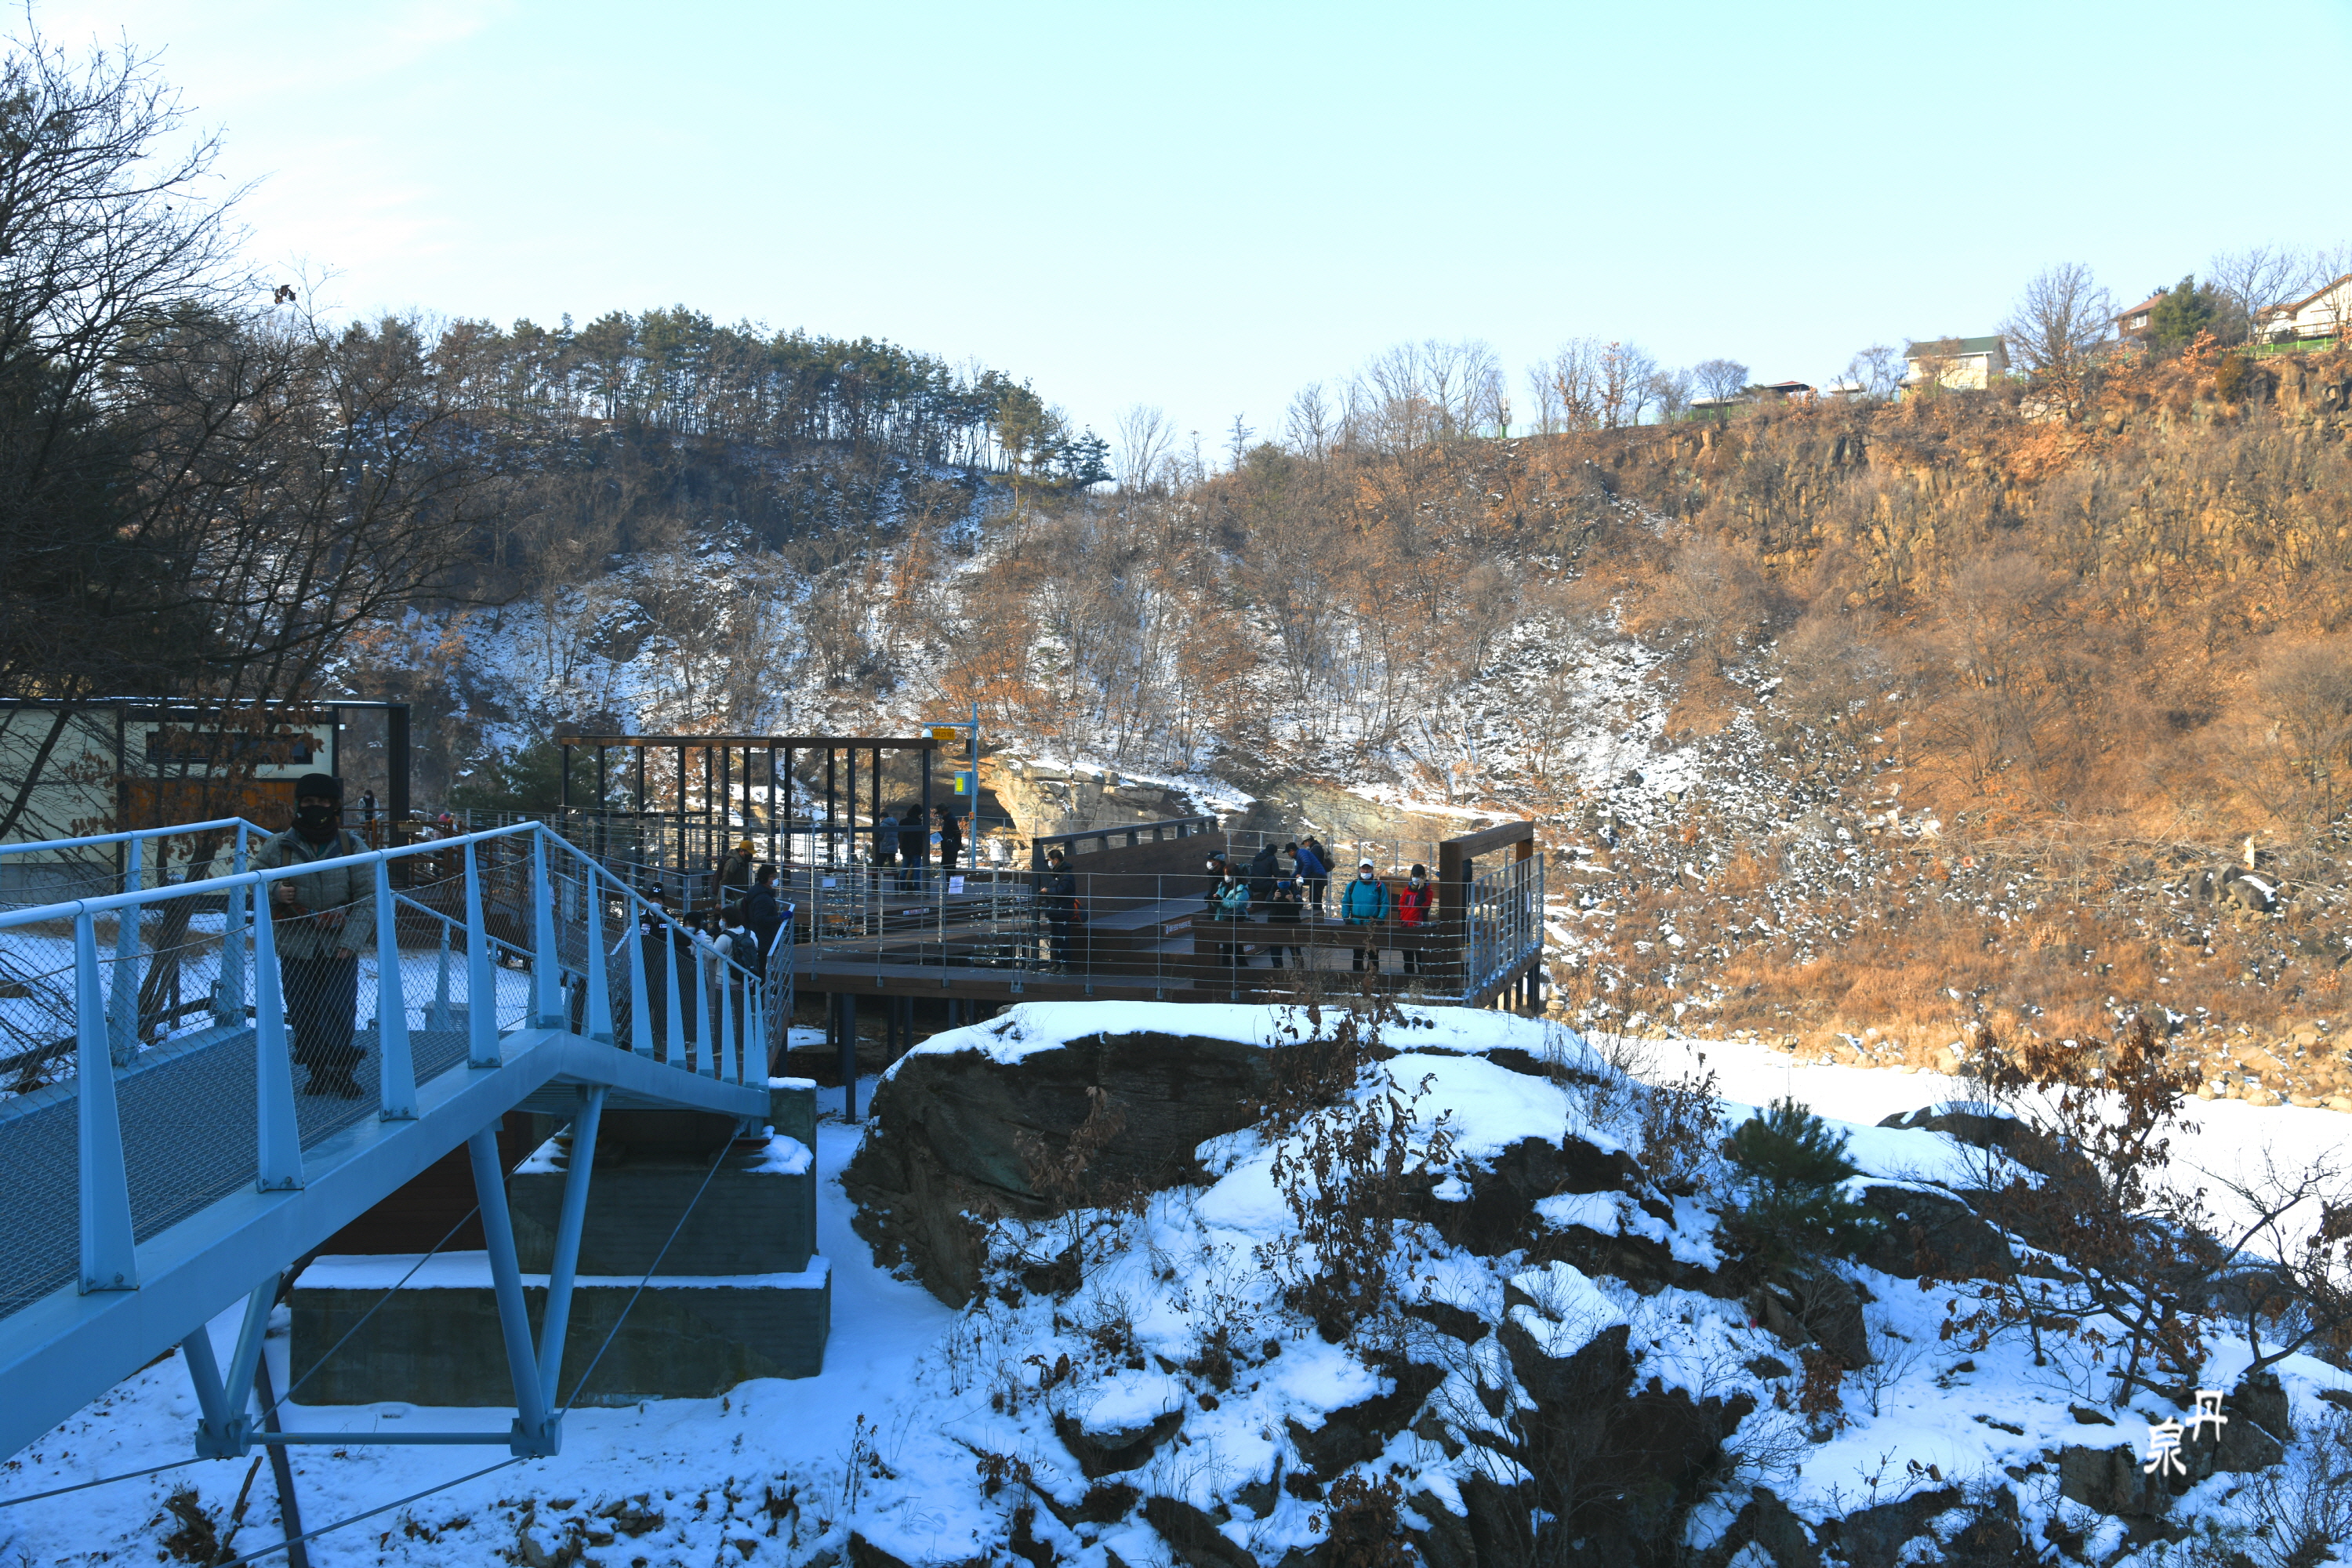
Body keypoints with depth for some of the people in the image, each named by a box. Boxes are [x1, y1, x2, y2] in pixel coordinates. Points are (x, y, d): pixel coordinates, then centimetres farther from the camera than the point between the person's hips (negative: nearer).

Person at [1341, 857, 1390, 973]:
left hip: (1373, 925, -3)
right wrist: (1345, 917, -2)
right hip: (1356, 924, 3)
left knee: (1373, 953, 0)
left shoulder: (1379, 886, 0)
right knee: (1357, 953, 10)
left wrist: (1380, 919, -15)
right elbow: (1345, 903, 12)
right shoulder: (1352, 885, 8)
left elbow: (1385, 905, -2)